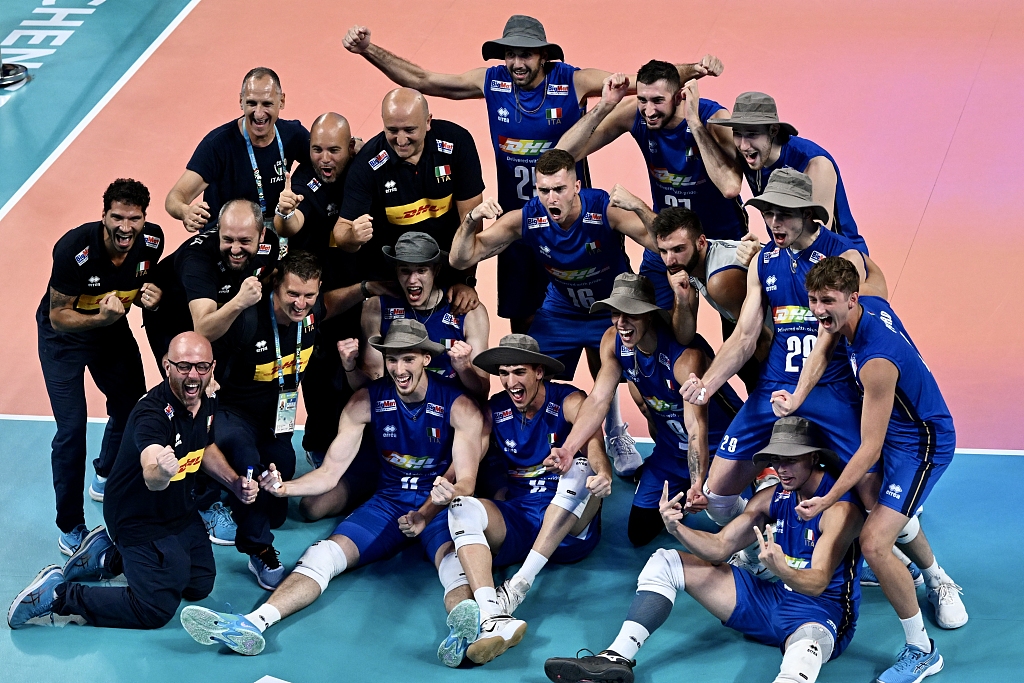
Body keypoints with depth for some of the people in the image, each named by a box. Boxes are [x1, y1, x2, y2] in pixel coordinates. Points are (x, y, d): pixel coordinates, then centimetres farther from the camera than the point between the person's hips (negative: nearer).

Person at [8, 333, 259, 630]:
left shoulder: (207, 402, -8)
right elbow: (150, 476, -53)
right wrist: (161, 472, -76)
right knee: (156, 608, -16)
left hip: (180, 510, 8)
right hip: (139, 517, -8)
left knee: (200, 586, 17)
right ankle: (56, 595, -4)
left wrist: (234, 482, 0)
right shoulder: (151, 413, -34)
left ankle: (108, 556, 27)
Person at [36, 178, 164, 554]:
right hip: (64, 337, -5)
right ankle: (70, 526, 5)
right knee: (72, 429, -10)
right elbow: (58, 317, -26)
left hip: (112, 328, 5)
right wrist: (101, 318, -44)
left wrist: (148, 296, -23)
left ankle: (105, 479, 46)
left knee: (132, 409, 15)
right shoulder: (74, 250, -35)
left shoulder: (152, 240, -20)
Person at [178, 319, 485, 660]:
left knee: (455, 556, -37)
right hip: (388, 501, 3)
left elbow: (466, 480, -13)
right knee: (323, 554, -21)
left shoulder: (459, 406, -11)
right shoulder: (367, 401, -3)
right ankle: (252, 624, -41)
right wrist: (285, 488, -25)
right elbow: (329, 473, -3)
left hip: (441, 504, -3)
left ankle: (464, 631, -69)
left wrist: (440, 503, -37)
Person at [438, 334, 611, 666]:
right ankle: (493, 618, -49)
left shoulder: (569, 402, -4)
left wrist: (603, 475, -46)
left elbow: (595, 448, -22)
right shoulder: (494, 410, 6)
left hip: (570, 528, -2)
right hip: (516, 521, 3)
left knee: (580, 468, -29)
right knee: (462, 507, -25)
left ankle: (520, 584, -34)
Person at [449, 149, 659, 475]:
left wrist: (636, 206, -60)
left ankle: (617, 436, 7)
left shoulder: (605, 209, -29)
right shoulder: (525, 219, -21)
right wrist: (472, 221, -37)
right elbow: (461, 259, -17)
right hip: (561, 311, 3)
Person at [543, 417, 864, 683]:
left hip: (822, 612, -8)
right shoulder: (772, 497, 6)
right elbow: (720, 546, 3)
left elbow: (817, 583, -26)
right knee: (665, 563, 2)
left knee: (805, 647, -47)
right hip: (771, 599, 8)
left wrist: (782, 569, -48)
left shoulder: (841, 507, -16)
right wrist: (677, 529, -18)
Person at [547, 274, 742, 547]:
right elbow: (598, 399, -13)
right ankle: (679, 496, 34)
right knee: (639, 533, 7)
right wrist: (566, 450, -24)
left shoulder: (686, 356, -34)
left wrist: (698, 485, -50)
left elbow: (697, 426, -38)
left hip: (716, 442, -6)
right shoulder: (612, 341, -14)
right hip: (671, 447, 6)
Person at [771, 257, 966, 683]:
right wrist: (797, 398, -7)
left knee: (874, 543, -20)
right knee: (885, 504, 32)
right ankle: (938, 582, 55)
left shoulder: (877, 360, -35)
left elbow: (870, 450, -30)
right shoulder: (871, 305, -11)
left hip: (920, 446, -10)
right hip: (902, 430, 10)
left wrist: (827, 501, -28)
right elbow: (822, 349, 7)